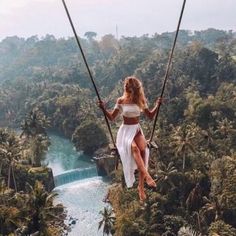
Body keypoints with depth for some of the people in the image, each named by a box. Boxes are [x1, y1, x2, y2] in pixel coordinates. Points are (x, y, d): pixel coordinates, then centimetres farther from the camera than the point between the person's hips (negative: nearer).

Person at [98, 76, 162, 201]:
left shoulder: (140, 101, 5)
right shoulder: (121, 101, 1)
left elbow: (150, 116, 9)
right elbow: (111, 117, 3)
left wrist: (157, 105, -5)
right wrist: (103, 109, -13)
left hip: (137, 129, 2)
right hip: (125, 130, -2)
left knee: (143, 148, -30)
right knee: (134, 148, -36)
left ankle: (141, 185, -26)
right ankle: (146, 176, -44)